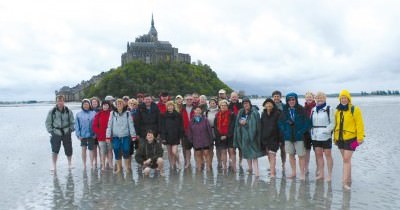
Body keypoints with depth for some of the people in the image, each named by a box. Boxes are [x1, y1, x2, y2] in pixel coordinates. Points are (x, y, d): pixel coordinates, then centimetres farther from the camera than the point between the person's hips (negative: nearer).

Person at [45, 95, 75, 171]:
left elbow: (72, 122, 10)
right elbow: (47, 122, 5)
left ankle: (70, 164, 27)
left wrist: (71, 130, -1)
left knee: (68, 151, 7)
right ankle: (54, 166, 5)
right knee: (55, 150, -6)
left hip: (66, 133, 1)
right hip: (56, 133, -1)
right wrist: (50, 131, -3)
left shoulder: (68, 111, 2)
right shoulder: (52, 111, 0)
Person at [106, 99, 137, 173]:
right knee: (117, 152, 5)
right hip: (115, 136, 1)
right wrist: (108, 136, -2)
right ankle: (119, 168, 19)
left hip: (125, 136, -1)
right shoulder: (112, 113, 3)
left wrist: (133, 135, -1)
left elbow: (131, 124, 3)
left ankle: (127, 167, 15)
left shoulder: (127, 113, 2)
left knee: (126, 152, 0)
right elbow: (109, 125, 3)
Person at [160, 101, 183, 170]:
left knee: (174, 152, -10)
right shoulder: (164, 116, 1)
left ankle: (178, 163, 16)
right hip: (167, 136, 2)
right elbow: (162, 127, 1)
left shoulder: (178, 115, 0)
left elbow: (181, 126, 3)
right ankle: (172, 165, 22)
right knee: (169, 152, 9)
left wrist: (180, 136, -1)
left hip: (175, 136, -2)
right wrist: (163, 137, -5)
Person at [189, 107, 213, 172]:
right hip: (196, 141, 3)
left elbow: (209, 129, -2)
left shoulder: (205, 119, -4)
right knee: (198, 154, 8)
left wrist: (210, 138, -4)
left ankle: (208, 167, 6)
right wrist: (191, 140, 6)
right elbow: (190, 132, 9)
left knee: (206, 153, -2)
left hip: (205, 140, -2)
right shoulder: (192, 121, 5)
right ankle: (199, 167, 17)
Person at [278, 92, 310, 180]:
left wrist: (301, 131, -12)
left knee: (301, 155, -1)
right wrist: (284, 131, -2)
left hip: (299, 137, -3)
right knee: (291, 155, 11)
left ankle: (302, 174, 10)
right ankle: (293, 172, 22)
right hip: (288, 137, 4)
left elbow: (307, 122, -5)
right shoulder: (285, 111, 4)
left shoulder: (301, 110, -5)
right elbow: (280, 122, 10)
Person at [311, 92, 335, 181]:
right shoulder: (313, 110, 13)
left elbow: (332, 123, -5)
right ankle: (321, 174, 18)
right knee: (318, 154, 9)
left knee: (328, 155, 1)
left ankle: (329, 175, 8)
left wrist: (326, 130, -17)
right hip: (315, 136, 5)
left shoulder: (329, 109, -2)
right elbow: (311, 122, 18)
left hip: (325, 136, -5)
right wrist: (312, 132, 7)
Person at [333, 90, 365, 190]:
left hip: (350, 138, -6)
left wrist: (360, 137, -15)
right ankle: (348, 179, 26)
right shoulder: (338, 110, 11)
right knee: (345, 159, 14)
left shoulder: (354, 110, -7)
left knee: (346, 159, -11)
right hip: (340, 138, 6)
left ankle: (345, 182, -10)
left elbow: (359, 124, -10)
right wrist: (335, 137, 16)